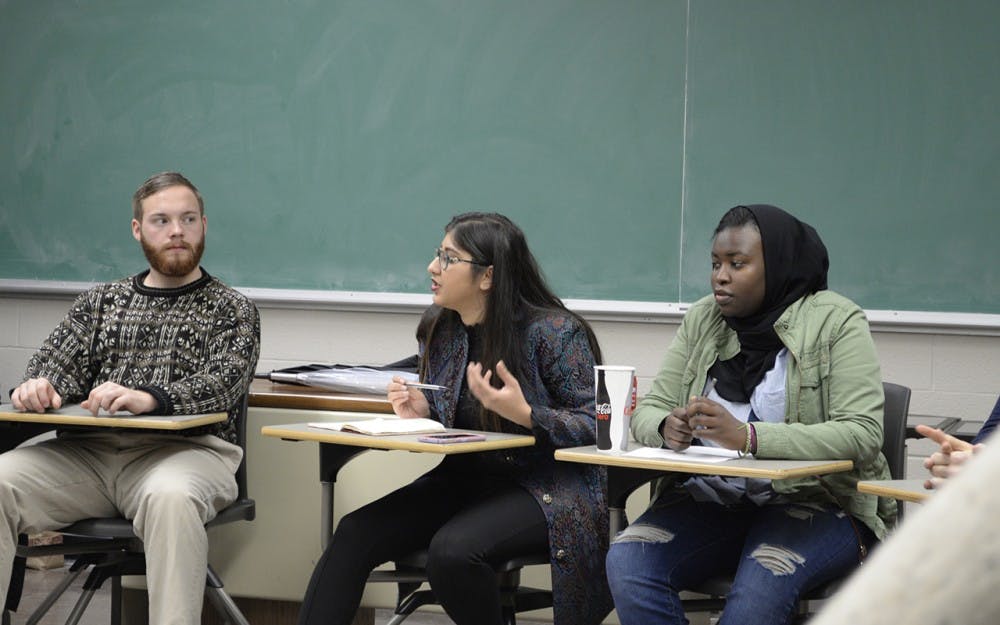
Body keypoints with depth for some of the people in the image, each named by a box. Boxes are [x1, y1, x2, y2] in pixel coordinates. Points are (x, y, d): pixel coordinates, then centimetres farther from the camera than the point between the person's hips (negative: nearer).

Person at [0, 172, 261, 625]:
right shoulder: (99, 302, 25)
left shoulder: (231, 310, 12)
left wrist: (149, 397, -26)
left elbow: (223, 382, -6)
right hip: (87, 449, 4)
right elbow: (57, 362, 14)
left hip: (183, 449, -3)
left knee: (171, 498, -40)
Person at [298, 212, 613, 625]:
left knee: (452, 548, -34)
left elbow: (597, 425, -13)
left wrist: (525, 414, -27)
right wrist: (420, 414, -4)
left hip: (546, 488, -6)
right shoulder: (441, 334, 8)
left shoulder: (554, 332, -11)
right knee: (355, 533, -18)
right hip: (465, 479, 6)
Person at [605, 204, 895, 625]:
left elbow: (862, 434, -17)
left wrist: (748, 437, -28)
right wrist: (667, 429, -18)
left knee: (764, 580, -36)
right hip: (711, 502, 5)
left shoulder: (835, 321, -6)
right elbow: (649, 411, 9)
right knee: (626, 560, -23)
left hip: (818, 500, -4)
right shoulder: (701, 319, 10)